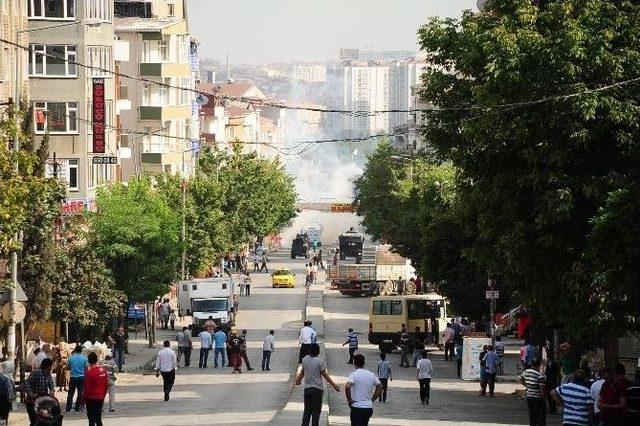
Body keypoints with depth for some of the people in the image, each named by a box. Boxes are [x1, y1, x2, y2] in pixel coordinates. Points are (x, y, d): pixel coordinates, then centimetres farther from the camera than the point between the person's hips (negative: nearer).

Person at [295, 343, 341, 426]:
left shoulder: (305, 359, 2)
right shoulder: (319, 361, -14)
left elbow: (302, 372, 19)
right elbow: (325, 375, -10)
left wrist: (298, 380, 39)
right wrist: (334, 385, -2)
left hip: (307, 388, 5)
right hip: (317, 388, -5)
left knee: (307, 410, 12)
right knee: (316, 411, 2)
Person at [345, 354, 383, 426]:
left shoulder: (353, 375, -12)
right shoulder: (371, 375, 6)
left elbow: (347, 387, -28)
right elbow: (380, 386, 15)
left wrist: (349, 400, -14)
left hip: (356, 407, -6)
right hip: (369, 407, 6)